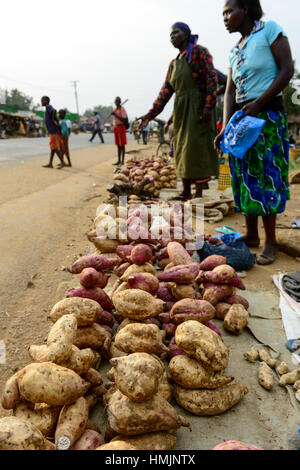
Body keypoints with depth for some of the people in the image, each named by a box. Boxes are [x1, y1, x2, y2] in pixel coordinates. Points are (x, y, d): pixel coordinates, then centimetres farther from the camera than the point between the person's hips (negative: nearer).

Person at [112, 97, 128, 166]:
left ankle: (122, 161, -4)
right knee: (118, 145, 10)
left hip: (121, 127, -8)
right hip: (116, 127, 8)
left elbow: (123, 120, -19)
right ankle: (119, 160, 14)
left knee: (122, 145, -6)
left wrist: (115, 115, -23)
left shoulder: (122, 109, -10)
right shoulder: (114, 109, 15)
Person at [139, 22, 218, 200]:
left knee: (196, 147, -9)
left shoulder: (199, 52, 0)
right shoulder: (174, 63, 19)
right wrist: (151, 114, 6)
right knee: (182, 149, 6)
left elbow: (212, 78, -10)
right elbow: (166, 91, 14)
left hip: (197, 108, -7)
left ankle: (199, 193, -4)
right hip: (181, 111, 7)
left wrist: (208, 106, -21)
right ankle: (186, 191, 14)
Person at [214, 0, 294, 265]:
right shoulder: (235, 52, 16)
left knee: (265, 175, -8)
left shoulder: (269, 30, -1)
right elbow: (230, 92, 9)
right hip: (241, 117, 7)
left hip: (268, 114, -7)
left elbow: (287, 70, -9)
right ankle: (251, 235, 15)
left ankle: (270, 241, -1)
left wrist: (258, 103, -17)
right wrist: (225, 126, -4)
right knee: (244, 176, 5)